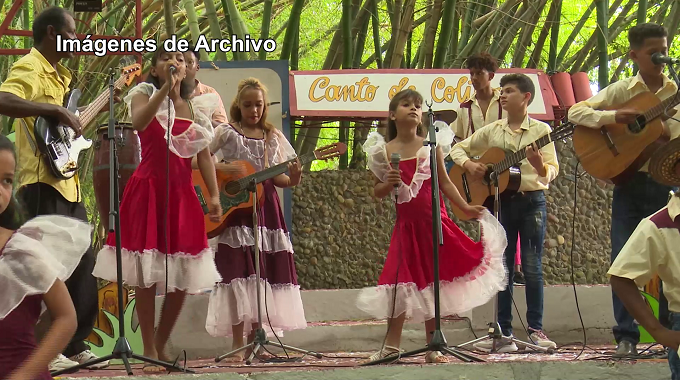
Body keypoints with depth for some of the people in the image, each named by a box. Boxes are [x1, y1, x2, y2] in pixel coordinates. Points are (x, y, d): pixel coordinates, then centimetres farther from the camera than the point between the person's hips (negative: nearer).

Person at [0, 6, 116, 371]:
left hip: (67, 183, 10)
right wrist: (56, 110, -30)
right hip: (42, 183, -10)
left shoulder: (58, 74, 20)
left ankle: (74, 344, 21)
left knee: (81, 262, 13)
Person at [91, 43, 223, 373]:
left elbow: (204, 154, 9)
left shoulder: (195, 105, 15)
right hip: (148, 191, -4)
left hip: (182, 194, 4)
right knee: (146, 274, -7)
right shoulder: (145, 95, 3)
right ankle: (149, 351, -2)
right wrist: (166, 88, -24)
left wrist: (214, 195, -1)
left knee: (182, 277, 2)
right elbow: (138, 122, -21)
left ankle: (162, 346, 16)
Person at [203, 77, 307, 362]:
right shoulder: (226, 133, 3)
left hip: (266, 207, 4)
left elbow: (277, 179, 13)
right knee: (239, 273, -10)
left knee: (262, 274, 2)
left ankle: (255, 341, 8)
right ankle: (238, 344, -9)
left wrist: (292, 179, -7)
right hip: (235, 208, -4)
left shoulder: (273, 137, 13)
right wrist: (223, 169, -19)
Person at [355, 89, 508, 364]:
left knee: (432, 281, 4)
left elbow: (444, 182, 5)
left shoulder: (431, 145, 2)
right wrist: (389, 184, -12)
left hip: (433, 221, 0)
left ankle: (433, 348, 9)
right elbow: (378, 192, 9)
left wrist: (466, 207, -3)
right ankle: (391, 345, 5)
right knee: (400, 282, -3)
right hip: (406, 224, 0)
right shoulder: (384, 151, 2)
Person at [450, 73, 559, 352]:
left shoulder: (540, 130, 1)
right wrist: (469, 165, -5)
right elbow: (457, 149, 15)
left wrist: (540, 166, -27)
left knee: (532, 267, -2)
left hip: (532, 201, -3)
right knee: (501, 267, 2)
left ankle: (536, 329, 3)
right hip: (500, 201, 3)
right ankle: (504, 334, 3)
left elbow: (552, 171, -5)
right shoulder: (492, 131, 9)